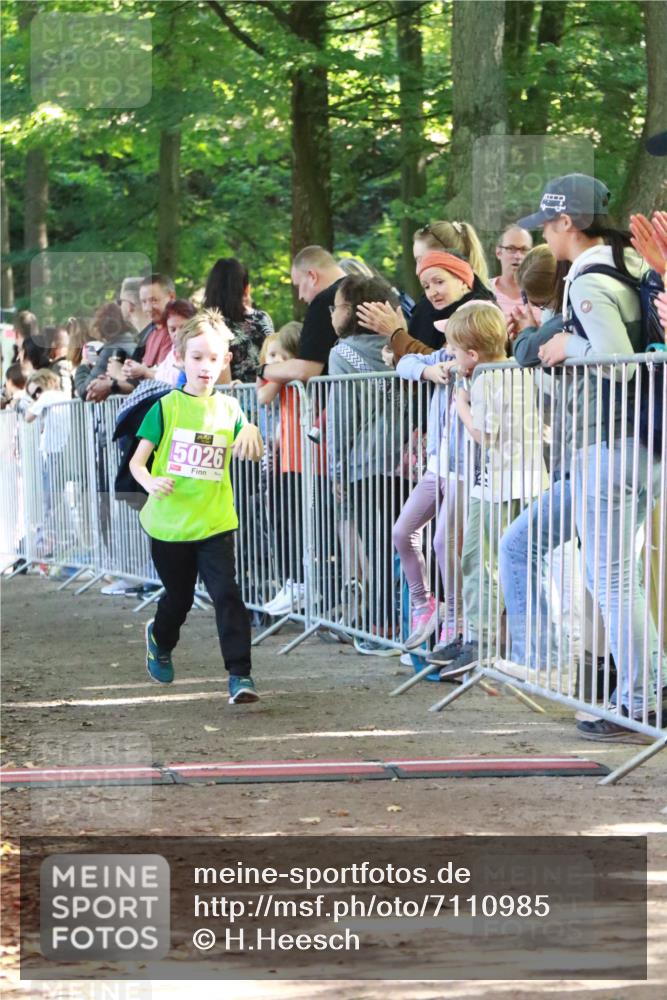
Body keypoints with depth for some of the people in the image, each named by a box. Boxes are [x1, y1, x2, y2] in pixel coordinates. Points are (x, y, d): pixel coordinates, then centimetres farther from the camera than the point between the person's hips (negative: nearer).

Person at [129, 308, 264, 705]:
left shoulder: (228, 407, 3)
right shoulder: (167, 407, -4)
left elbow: (252, 453, 12)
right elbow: (138, 460, -4)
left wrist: (250, 432, -11)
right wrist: (150, 482, -26)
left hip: (215, 523, 1)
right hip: (169, 522, -1)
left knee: (227, 594, -14)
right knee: (178, 598, 16)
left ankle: (240, 674, -12)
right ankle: (160, 641, 48)